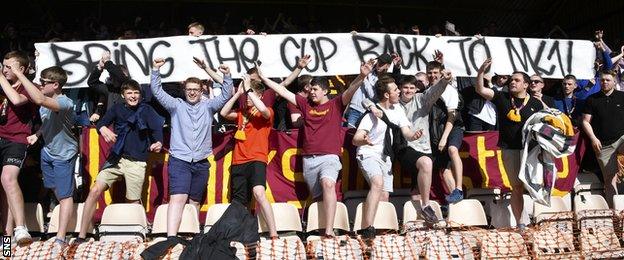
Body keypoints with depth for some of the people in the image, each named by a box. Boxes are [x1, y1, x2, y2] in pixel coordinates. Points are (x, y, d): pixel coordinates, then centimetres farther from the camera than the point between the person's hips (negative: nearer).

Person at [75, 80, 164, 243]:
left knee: (133, 202, 0)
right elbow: (101, 123, -2)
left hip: (137, 162, -2)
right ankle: (81, 236, -6)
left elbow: (157, 129, -7)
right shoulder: (117, 108, 9)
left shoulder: (146, 110, 4)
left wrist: (158, 143, -29)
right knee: (95, 191, -12)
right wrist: (103, 128, -27)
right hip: (116, 158, 2)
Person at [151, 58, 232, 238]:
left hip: (201, 163, 3)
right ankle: (171, 237, -27)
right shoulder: (176, 105, 8)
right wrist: (155, 70, -11)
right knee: (178, 197, -19)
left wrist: (227, 76, -12)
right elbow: (157, 91, 1)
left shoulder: (208, 106, 12)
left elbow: (226, 95, 3)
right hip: (179, 161, -3)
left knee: (195, 201, 9)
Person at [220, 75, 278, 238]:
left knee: (259, 192, -29)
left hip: (256, 160, -6)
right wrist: (238, 93, 4)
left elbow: (263, 110, -17)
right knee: (238, 203, 6)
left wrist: (248, 89, -9)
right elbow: (224, 113, 7)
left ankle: (273, 234, -29)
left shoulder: (267, 113, 7)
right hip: (238, 162, 6)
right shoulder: (242, 113, 21)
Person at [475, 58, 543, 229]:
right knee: (516, 187, 5)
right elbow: (480, 89, -3)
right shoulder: (502, 98, 7)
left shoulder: (535, 103, 7)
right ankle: (519, 224, 10)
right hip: (509, 149, 1)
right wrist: (481, 71, -17)